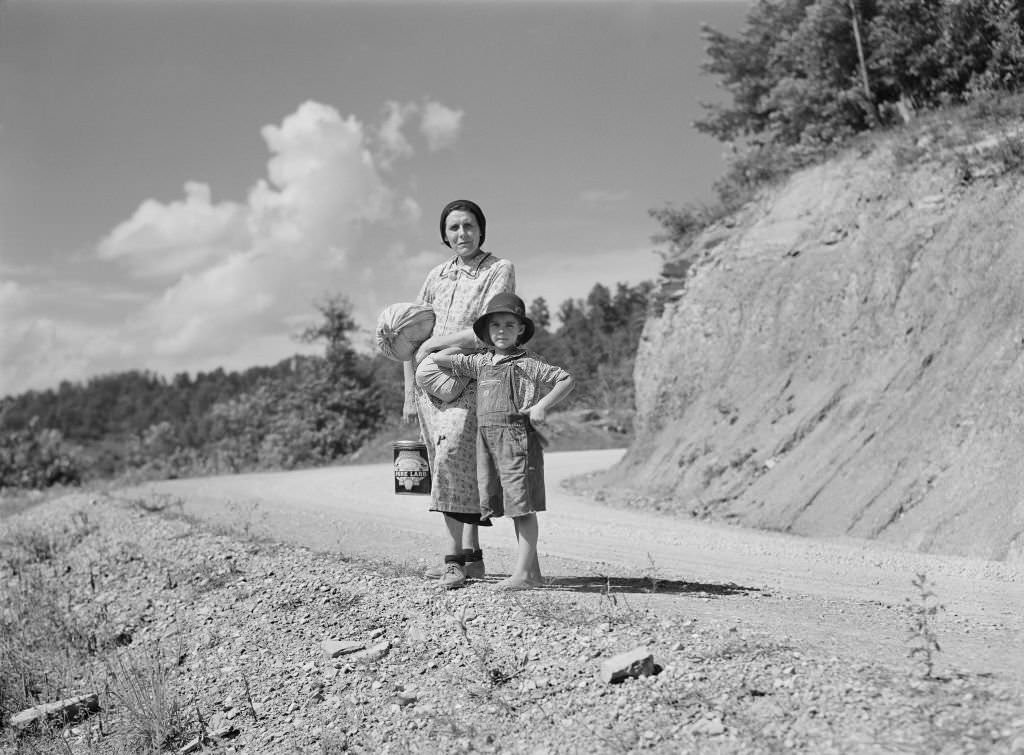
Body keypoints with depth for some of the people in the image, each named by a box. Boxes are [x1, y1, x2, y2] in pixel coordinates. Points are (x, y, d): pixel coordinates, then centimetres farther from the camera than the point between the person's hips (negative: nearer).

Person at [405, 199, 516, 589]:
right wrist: (409, 393, 10)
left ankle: (453, 557, -19)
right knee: (457, 469, 5)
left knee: (452, 455, -23)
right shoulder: (437, 276, 13)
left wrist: (432, 345, -5)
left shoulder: (500, 270, -2)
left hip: (472, 380, -5)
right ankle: (472, 557, 10)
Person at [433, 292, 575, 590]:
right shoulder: (480, 362, 15)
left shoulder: (527, 363, -2)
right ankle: (531, 568, 18)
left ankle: (523, 572, -7)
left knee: (523, 503, -7)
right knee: (513, 507, 10)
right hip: (487, 439, 7)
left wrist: (542, 405, -12)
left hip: (516, 435, -7)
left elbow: (566, 380, -5)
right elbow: (437, 358, 21)